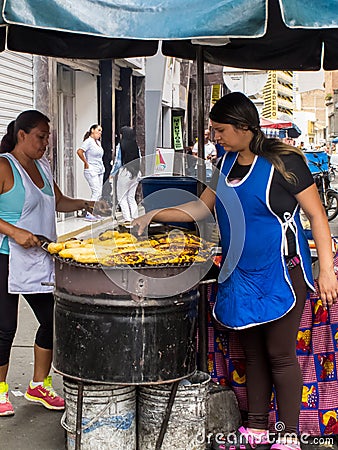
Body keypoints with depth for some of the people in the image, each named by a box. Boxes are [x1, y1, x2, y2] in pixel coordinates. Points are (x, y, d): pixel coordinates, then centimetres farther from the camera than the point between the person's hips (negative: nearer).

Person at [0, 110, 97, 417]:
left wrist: (84, 204, 8)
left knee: (52, 320, 9)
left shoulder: (41, 166, 13)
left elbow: (59, 202, 24)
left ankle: (39, 385, 26)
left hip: (40, 260, 8)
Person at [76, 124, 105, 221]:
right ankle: (89, 214, -10)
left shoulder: (98, 142, 15)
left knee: (99, 193, 7)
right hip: (91, 171, -9)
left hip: (100, 171, 9)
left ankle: (94, 213, 14)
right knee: (96, 192, -13)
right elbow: (79, 152, -22)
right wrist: (86, 163, -15)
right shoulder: (89, 141, -11)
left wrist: (101, 167, 15)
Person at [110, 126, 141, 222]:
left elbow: (118, 161, -9)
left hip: (125, 172, -5)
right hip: (136, 173, 6)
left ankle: (127, 219, -7)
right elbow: (140, 160, 9)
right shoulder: (136, 145, 4)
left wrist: (112, 174, 2)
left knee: (122, 197, 3)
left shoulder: (121, 145, -10)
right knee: (131, 197, 14)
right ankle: (135, 218, 10)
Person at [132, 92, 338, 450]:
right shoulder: (228, 162, 8)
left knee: (280, 354, 1)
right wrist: (155, 215, 8)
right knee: (253, 353, 15)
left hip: (280, 273, -7)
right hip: (240, 275, 7)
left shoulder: (283, 162, -13)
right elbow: (201, 206, 16)